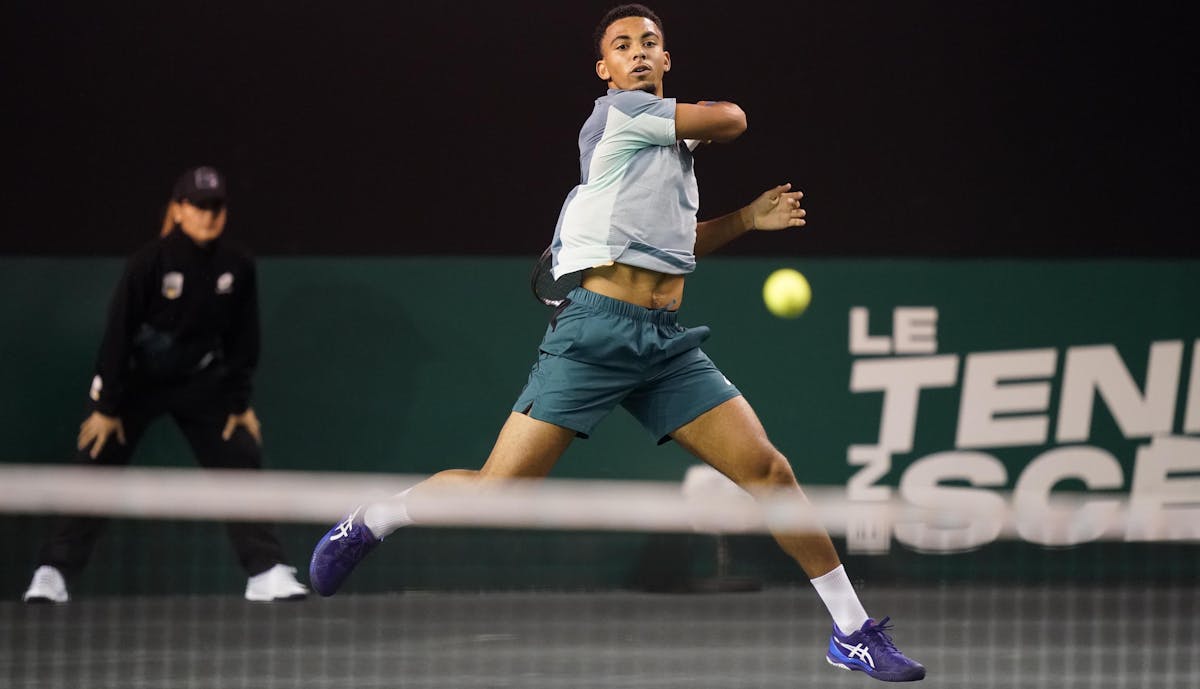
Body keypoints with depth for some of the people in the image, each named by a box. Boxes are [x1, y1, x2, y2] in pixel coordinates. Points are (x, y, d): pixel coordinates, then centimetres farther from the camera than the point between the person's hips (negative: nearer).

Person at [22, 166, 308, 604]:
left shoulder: (238, 267, -9)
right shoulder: (152, 260, -20)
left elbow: (242, 340, 2)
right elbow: (118, 333, -17)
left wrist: (240, 403, 2)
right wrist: (106, 407, -16)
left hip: (201, 383, 4)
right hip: (137, 381, -3)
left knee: (241, 462, -4)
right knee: (97, 465, -7)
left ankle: (266, 571, 1)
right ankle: (53, 572, -3)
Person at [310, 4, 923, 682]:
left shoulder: (674, 146, 22)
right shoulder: (619, 113, -2)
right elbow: (730, 120, -4)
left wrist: (746, 219, 21)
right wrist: (710, 108, 19)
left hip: (669, 342, 7)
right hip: (595, 332, -7)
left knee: (767, 469, -5)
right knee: (496, 490, -10)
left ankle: (854, 631, 1)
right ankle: (368, 523, 17)